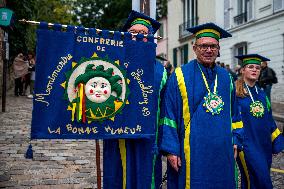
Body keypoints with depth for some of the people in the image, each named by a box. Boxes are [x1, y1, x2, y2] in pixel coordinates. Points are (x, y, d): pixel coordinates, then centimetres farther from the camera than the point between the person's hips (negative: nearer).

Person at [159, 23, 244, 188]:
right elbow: (169, 115, -6)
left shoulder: (226, 77, 12)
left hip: (223, 152, 5)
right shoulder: (180, 76, -3)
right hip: (192, 153, -5)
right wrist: (171, 149, -11)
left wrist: (236, 141, 11)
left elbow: (233, 113, 18)